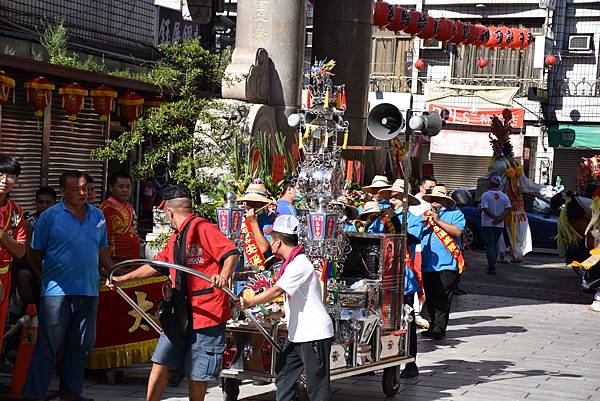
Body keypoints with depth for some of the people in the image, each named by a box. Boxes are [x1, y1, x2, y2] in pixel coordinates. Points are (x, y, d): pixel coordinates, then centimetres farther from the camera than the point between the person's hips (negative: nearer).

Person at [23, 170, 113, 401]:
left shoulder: (97, 216, 10)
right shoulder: (50, 216, -4)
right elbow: (36, 253, 3)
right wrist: (50, 275, 6)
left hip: (88, 291, 5)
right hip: (57, 292, -5)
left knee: (81, 345, 11)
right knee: (47, 345, -4)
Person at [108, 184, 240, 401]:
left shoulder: (203, 229, -13)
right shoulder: (175, 239, 17)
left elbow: (232, 253, -22)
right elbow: (156, 265, 26)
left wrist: (224, 276, -40)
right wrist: (122, 279, 25)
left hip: (206, 313, -9)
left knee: (198, 372, 0)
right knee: (161, 361, 7)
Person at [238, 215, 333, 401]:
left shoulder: (300, 265, -19)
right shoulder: (292, 263, 13)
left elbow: (277, 291, -27)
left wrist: (249, 302, -27)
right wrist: (279, 314, 18)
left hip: (314, 335, -10)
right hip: (297, 334, 10)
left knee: (316, 386, -5)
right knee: (283, 378, 12)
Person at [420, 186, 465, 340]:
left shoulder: (455, 214, 4)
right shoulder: (426, 214, 20)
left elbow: (458, 231, -12)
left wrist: (438, 221, -13)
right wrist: (423, 224, -3)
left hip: (446, 264, -6)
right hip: (428, 264, 6)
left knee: (442, 299, -9)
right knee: (431, 298, 9)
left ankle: (439, 329, -12)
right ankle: (433, 326, 16)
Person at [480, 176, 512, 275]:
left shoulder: (485, 195, -8)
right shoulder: (504, 196, 6)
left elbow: (485, 209, -19)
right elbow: (508, 208, -6)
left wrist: (495, 217, -16)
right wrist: (501, 218, -13)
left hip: (487, 224, -4)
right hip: (500, 225, 4)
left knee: (489, 246, -4)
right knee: (494, 245, 18)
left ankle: (492, 267, -14)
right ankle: (492, 265, 21)